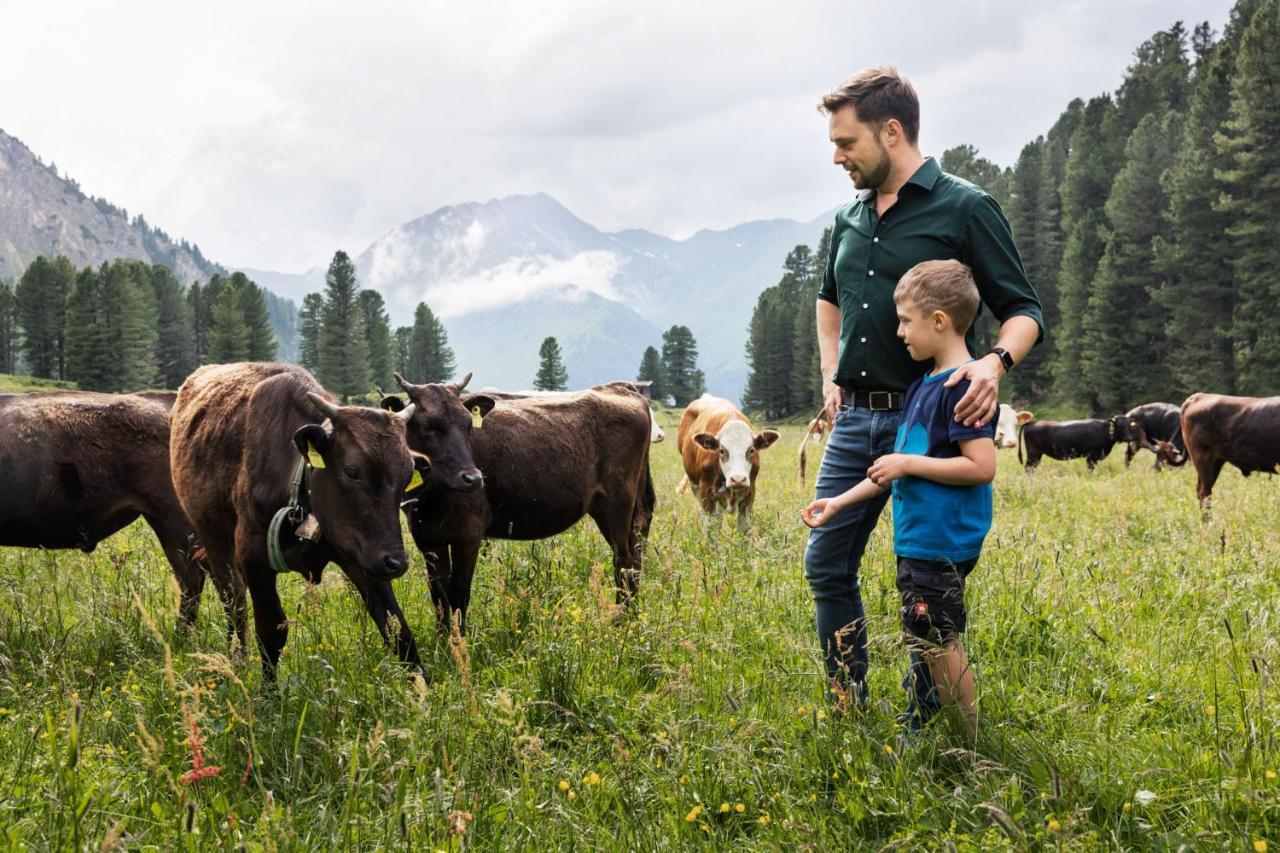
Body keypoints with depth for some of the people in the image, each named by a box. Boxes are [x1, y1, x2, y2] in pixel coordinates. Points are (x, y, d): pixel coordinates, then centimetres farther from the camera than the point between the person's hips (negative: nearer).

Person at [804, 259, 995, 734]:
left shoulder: (964, 386, -16)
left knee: (937, 642, -5)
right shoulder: (924, 385, 14)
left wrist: (908, 463, -17)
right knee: (925, 641, 16)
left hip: (943, 542, -10)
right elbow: (897, 470, 20)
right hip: (918, 538, 10)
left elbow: (982, 466, -24)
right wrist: (839, 502, 17)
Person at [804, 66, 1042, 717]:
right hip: (854, 419, 6)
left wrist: (996, 361, -26)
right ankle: (849, 710, 21)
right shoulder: (849, 218, 11)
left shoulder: (965, 209, -8)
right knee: (826, 565, 7)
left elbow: (1024, 310, -6)